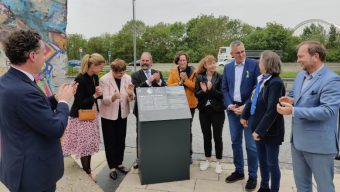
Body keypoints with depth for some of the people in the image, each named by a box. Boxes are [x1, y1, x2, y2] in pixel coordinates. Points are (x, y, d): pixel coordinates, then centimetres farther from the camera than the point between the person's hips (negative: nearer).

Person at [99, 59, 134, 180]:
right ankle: (112, 167, 20)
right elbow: (105, 100, -21)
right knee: (110, 142, 6)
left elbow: (131, 99, -5)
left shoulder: (127, 78, -5)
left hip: (122, 114, 4)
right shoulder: (104, 80, -15)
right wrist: (114, 97, -42)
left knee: (121, 140, 15)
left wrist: (130, 94, -29)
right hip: (109, 115, -3)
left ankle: (119, 163, 33)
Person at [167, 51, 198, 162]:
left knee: (188, 130, 7)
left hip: (190, 104, -1)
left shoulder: (193, 71, 0)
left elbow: (195, 87, -9)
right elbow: (169, 86, -3)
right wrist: (179, 83, -16)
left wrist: (186, 80, -18)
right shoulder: (173, 72, 5)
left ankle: (189, 154, 19)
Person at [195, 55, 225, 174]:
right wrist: (203, 91, -22)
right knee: (206, 136, 14)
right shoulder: (199, 77, 1)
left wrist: (211, 89, -23)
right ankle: (207, 159, 32)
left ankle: (218, 162, 22)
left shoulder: (220, 77, -7)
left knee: (217, 137, 5)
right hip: (204, 110, 3)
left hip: (217, 111, -3)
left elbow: (222, 95, -12)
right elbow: (196, 94, -2)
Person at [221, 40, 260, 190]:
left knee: (251, 144, 1)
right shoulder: (227, 67, 8)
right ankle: (239, 171, 29)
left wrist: (246, 106, -14)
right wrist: (229, 105, -5)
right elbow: (224, 89, 10)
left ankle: (252, 176, 17)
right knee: (235, 142, 13)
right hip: (233, 109, 4)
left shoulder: (254, 65, -5)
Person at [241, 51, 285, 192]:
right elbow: (253, 99, 15)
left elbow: (272, 110, -25)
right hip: (259, 128, 8)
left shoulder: (276, 83, -21)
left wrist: (260, 130, -23)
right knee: (262, 160, 20)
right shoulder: (262, 80, 5)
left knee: (272, 163, 9)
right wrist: (245, 115, 16)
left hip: (270, 131, -8)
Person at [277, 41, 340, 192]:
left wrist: (293, 111, -30)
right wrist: (291, 99, -5)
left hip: (319, 144, -7)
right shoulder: (301, 75, 7)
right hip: (298, 140, 8)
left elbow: (327, 111, -28)